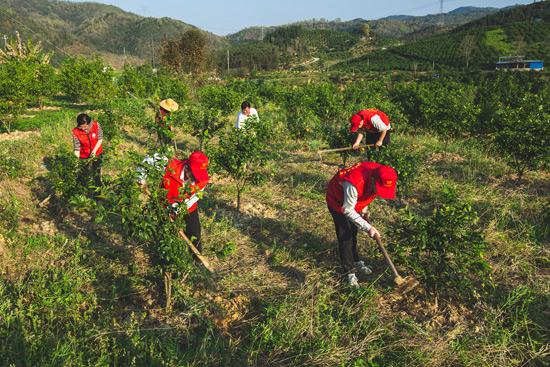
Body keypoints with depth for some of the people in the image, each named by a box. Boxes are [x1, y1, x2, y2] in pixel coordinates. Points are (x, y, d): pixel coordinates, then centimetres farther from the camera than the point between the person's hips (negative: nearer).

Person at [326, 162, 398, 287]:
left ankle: (355, 261, 39)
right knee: (345, 237, -3)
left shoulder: (376, 174, -24)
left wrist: (365, 212, -1)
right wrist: (367, 227, -28)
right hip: (338, 202, -6)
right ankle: (349, 271, 12)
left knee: (353, 233, 20)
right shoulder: (354, 184, -44)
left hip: (354, 201, 6)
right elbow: (348, 211, -31)